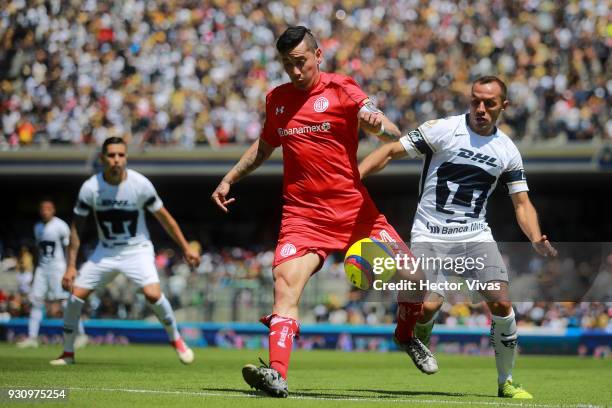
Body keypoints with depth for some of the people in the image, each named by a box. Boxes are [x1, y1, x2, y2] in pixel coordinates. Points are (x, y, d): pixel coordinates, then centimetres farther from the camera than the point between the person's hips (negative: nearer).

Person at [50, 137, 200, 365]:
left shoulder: (140, 184, -17)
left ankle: (176, 340, 1)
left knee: (153, 294, -24)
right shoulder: (90, 188, -14)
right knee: (76, 294, -7)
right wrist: (71, 266, -6)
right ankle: (68, 353, 11)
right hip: (106, 251, 2)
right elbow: (76, 227, -3)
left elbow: (164, 218, -5)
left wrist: (186, 249, -3)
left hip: (137, 250, -2)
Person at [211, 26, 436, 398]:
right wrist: (228, 180, 22)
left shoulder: (340, 89, -2)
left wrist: (378, 123, -33)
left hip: (354, 209, -1)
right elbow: (264, 148, 29)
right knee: (285, 285, -21)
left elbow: (394, 135, -10)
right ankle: (277, 375, -29)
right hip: (302, 214, 1)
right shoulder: (277, 100, 10)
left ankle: (407, 336, 29)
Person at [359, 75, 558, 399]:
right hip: (430, 235, -3)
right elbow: (391, 152, -7)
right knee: (428, 307, -21)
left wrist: (537, 240, -10)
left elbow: (521, 203, 9)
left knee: (501, 302, -15)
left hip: (476, 235, 3)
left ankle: (506, 381, 3)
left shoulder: (507, 151, 7)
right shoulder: (442, 130, -5)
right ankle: (416, 343, 16)